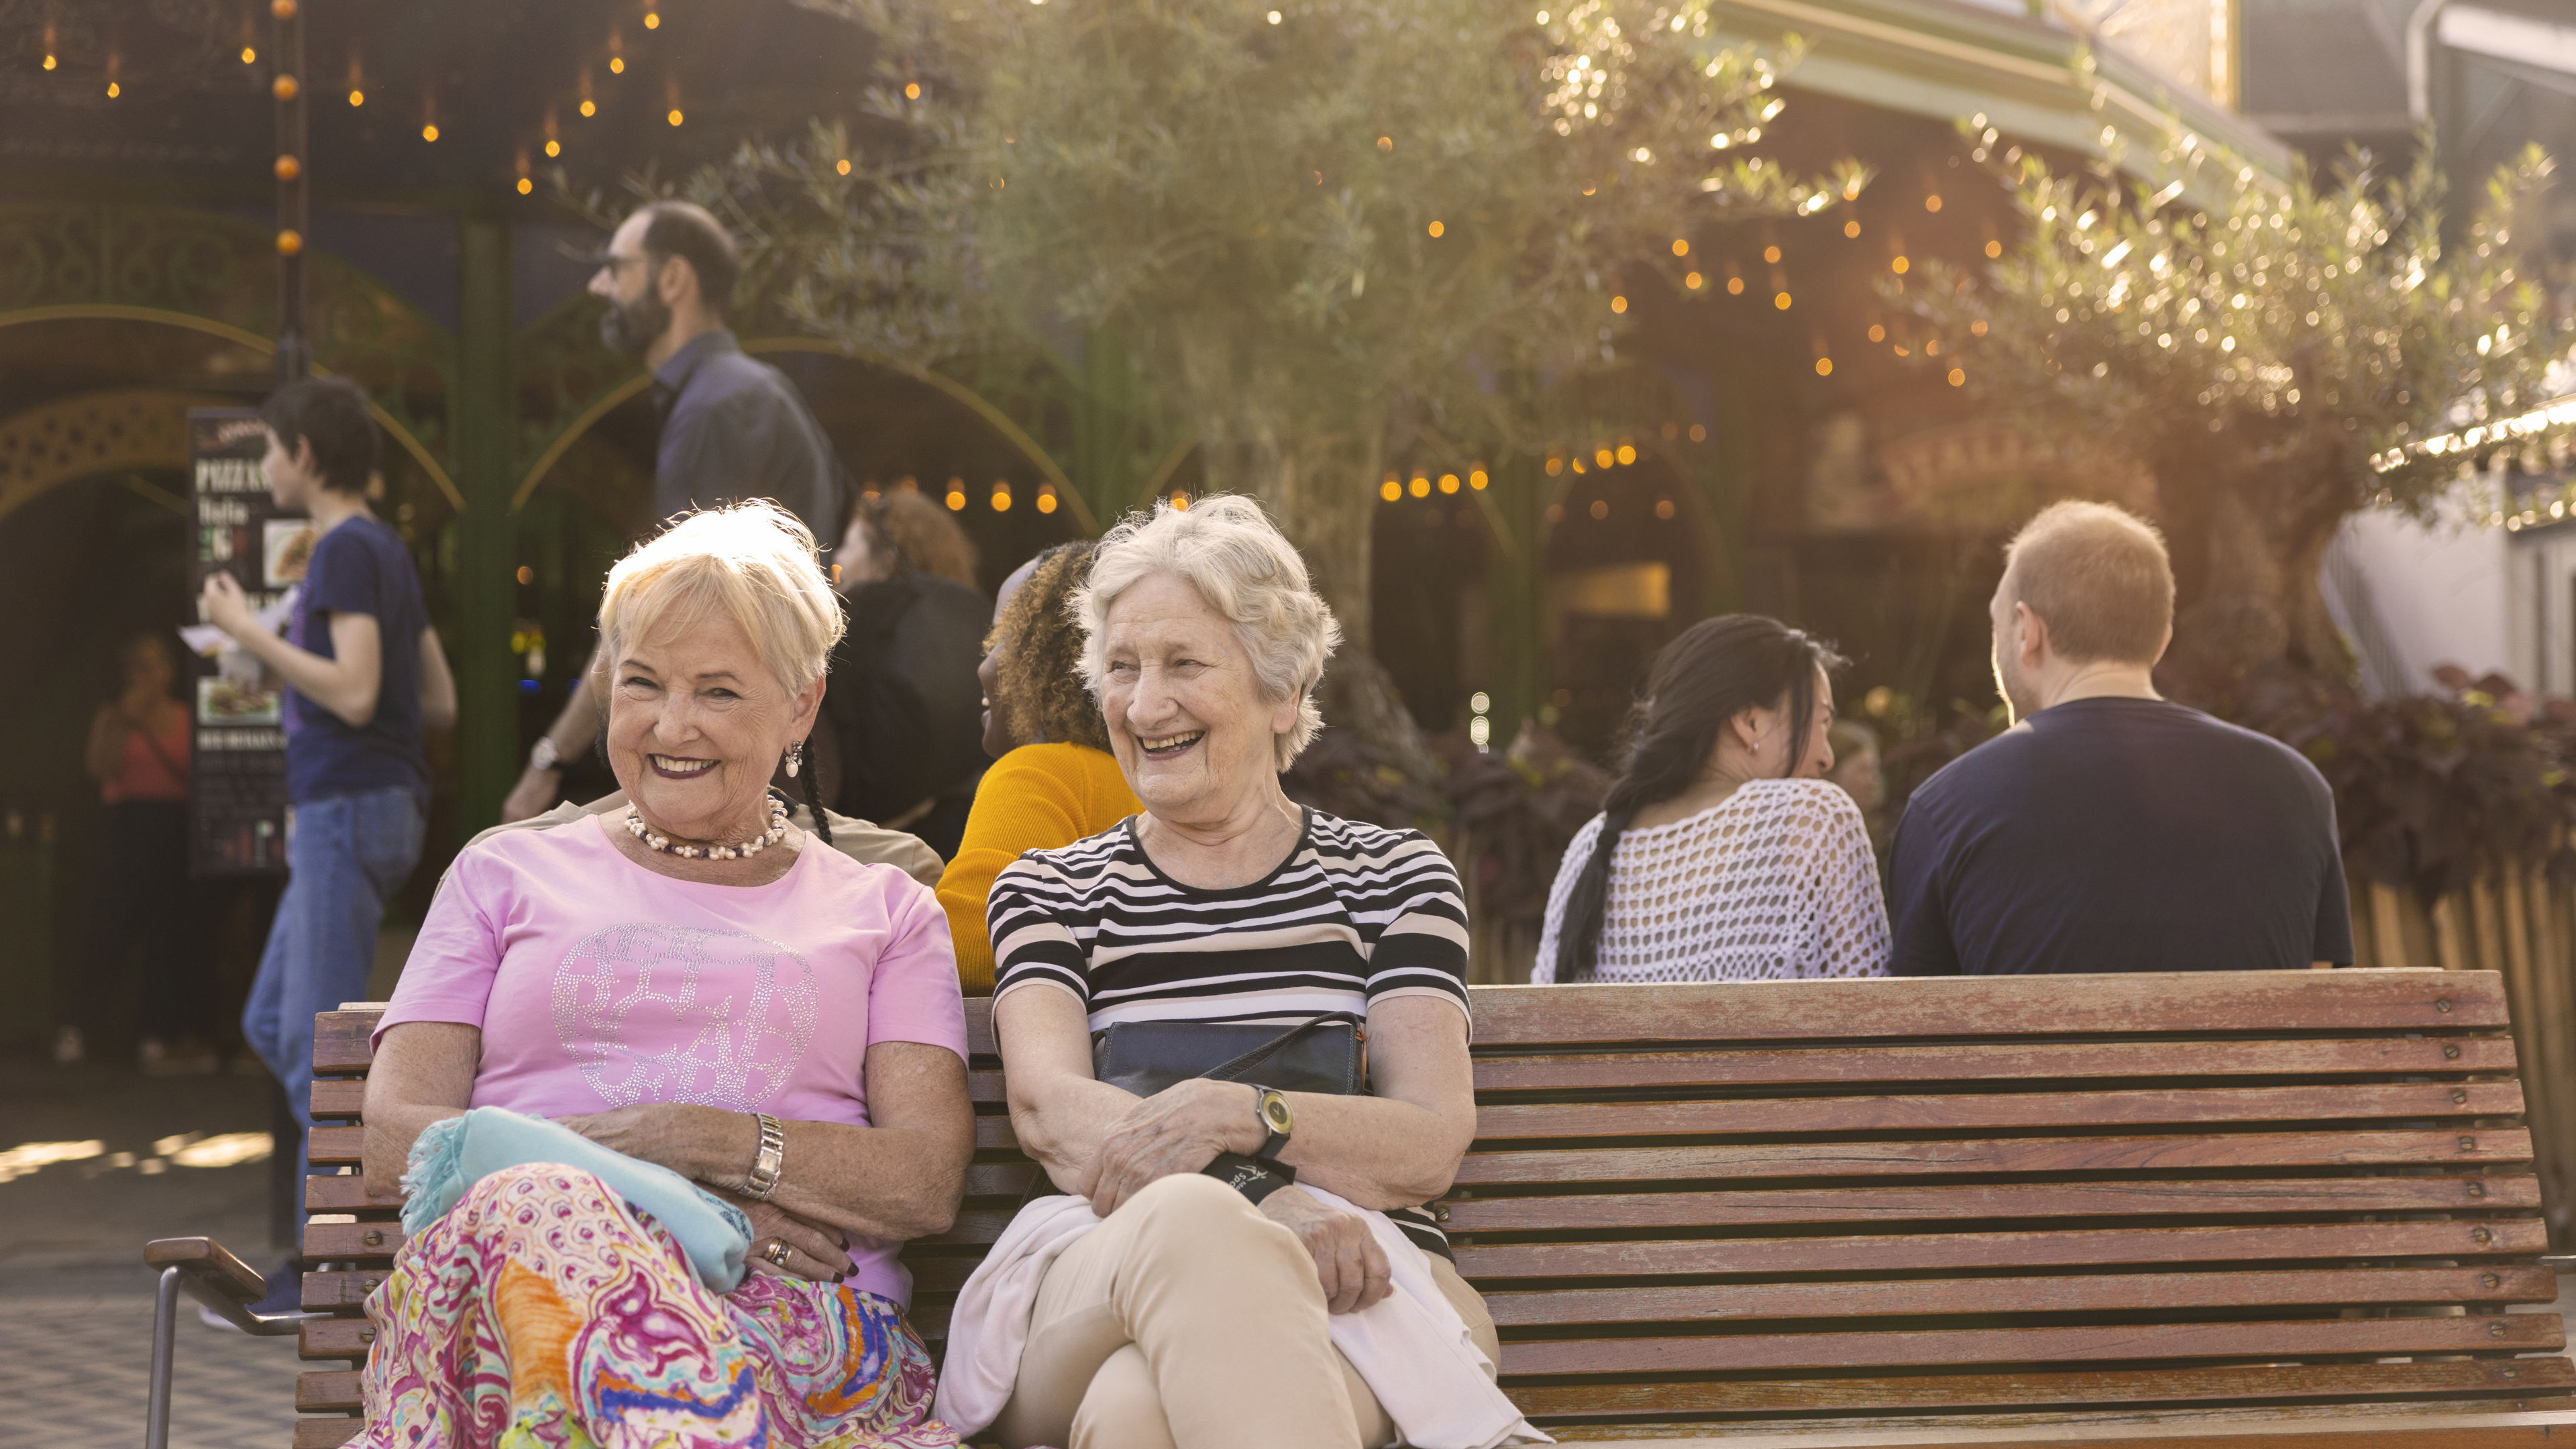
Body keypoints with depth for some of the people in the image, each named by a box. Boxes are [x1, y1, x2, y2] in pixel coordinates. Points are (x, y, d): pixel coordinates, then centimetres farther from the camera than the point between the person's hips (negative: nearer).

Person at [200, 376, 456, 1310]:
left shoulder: (349, 550, -11)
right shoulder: (387, 553, 17)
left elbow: (355, 694, -22)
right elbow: (441, 701, 18)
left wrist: (248, 634, -13)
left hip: (351, 812, -10)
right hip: (337, 817, 10)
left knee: (317, 1040, -7)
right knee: (271, 1027, 12)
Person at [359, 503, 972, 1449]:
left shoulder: (883, 911, 25)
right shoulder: (507, 875, 26)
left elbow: (928, 1183, 9)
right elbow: (396, 1137, 11)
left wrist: (698, 1141, -8)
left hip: (799, 1313, -1)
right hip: (517, 1281, 2)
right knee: (541, 1212, -41)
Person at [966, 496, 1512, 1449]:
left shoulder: (1391, 877, 19)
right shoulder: (1049, 894, 20)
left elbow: (1431, 1144, 4)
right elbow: (1046, 1106, -1)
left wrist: (1232, 1114, -18)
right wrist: (1266, 1200, -21)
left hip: (1359, 1289, -2)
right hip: (1095, 1291, 2)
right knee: (1187, 1220, -41)